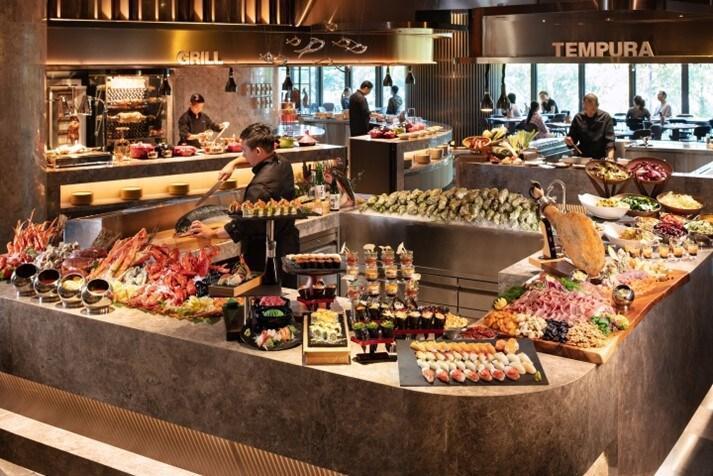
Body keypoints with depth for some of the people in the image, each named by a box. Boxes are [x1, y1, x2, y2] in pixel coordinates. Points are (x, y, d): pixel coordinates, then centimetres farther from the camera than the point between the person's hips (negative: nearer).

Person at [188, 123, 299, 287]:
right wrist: (233, 163, 15)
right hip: (287, 247, 10)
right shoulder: (282, 164, 2)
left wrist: (212, 233, -16)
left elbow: (245, 224, -27)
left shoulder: (262, 184, -27)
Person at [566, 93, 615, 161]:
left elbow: (609, 139, -7)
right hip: (582, 158, 2)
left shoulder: (606, 117, 0)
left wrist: (610, 157, -22)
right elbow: (573, 138, 13)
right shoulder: (578, 118, 6)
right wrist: (569, 140, -11)